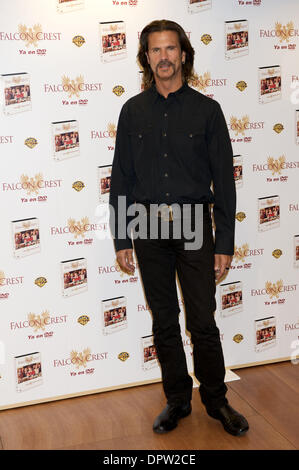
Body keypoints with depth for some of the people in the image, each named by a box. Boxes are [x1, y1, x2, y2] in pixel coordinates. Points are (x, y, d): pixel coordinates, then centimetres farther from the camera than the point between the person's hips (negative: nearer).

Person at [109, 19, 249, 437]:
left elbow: (224, 179, -1)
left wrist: (225, 243, -5)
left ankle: (216, 399, 22)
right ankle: (177, 399, 26)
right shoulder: (133, 111, 5)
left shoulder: (206, 109, 0)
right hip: (149, 230, 2)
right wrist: (121, 239, 2)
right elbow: (121, 179, 6)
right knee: (164, 323, 10)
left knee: (203, 322, 1)